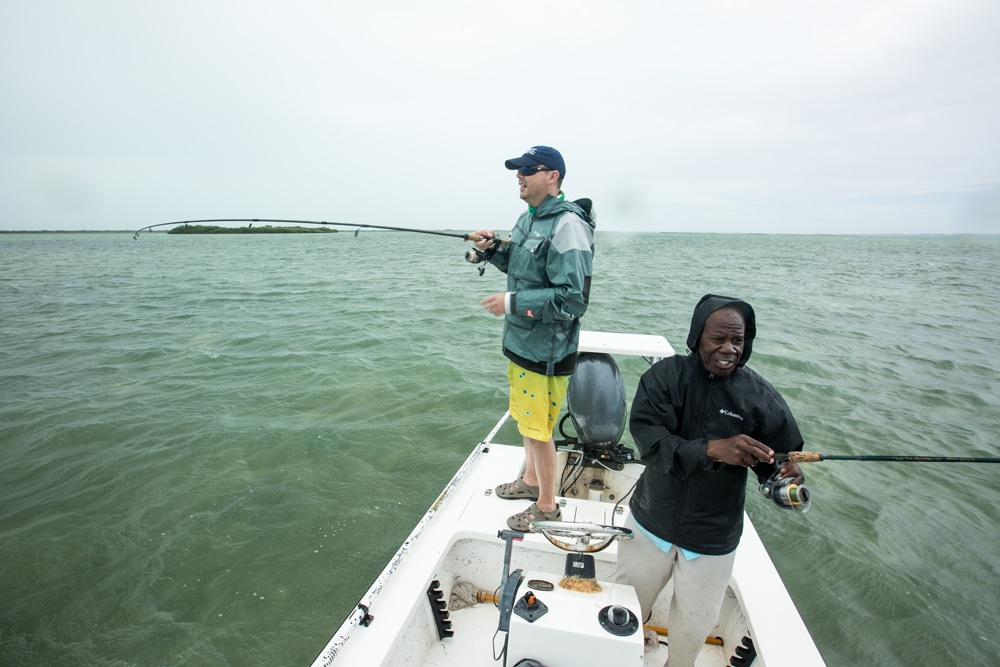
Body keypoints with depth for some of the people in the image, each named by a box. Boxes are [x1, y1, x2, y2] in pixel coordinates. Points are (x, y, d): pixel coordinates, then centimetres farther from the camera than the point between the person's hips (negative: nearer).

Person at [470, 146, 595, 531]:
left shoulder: (568, 226, -20)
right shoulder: (528, 218, 10)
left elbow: (573, 299, -25)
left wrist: (511, 303, -24)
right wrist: (493, 248, 5)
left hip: (545, 351, -9)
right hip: (519, 341, 9)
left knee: (539, 429, 3)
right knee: (525, 418, 23)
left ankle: (547, 507, 25)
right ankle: (531, 480, 45)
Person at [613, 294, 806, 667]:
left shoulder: (761, 397, -11)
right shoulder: (665, 376, -14)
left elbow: (778, 465, -7)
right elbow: (647, 437, -25)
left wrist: (788, 480, -29)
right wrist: (712, 450, -36)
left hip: (712, 539, 0)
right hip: (652, 521, 0)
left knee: (695, 623, 20)